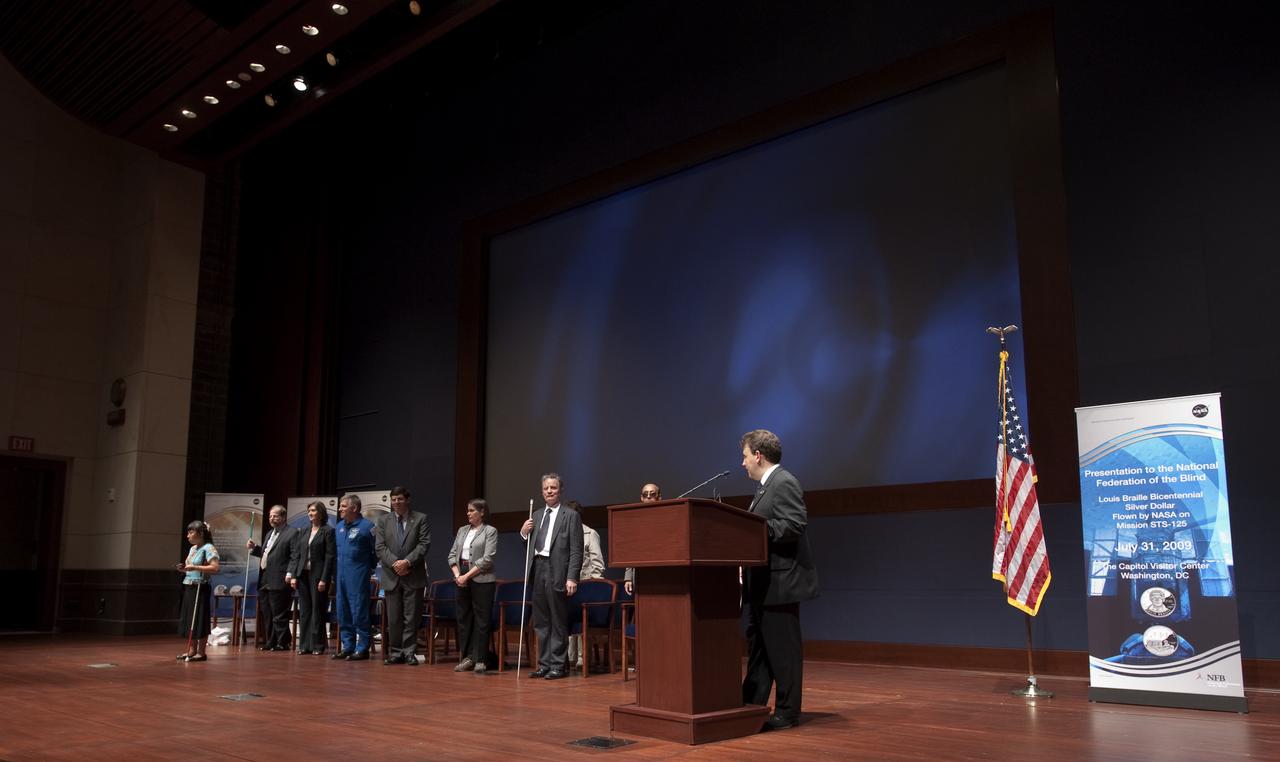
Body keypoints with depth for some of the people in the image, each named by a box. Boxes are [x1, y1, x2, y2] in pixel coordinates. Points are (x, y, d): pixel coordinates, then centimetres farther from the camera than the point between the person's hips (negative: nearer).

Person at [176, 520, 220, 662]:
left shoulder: (208, 548, -11)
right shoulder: (192, 549, 15)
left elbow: (215, 568, -22)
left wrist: (195, 567, -25)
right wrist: (184, 569, 5)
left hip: (200, 588, -9)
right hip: (188, 587, 9)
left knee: (199, 619, -4)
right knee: (188, 619, 11)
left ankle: (201, 652, 3)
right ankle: (192, 650, 20)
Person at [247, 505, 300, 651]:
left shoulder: (292, 532, -5)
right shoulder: (270, 534, 22)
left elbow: (295, 556, -14)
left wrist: (290, 573, -23)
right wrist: (254, 548, 12)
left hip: (279, 582, -9)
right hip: (264, 581, 9)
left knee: (279, 616, -4)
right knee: (266, 615, 12)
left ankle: (282, 643, 3)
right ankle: (270, 642, 21)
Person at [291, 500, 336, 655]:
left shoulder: (328, 531, -4)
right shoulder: (303, 533, 14)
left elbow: (330, 556, -9)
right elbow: (298, 555, 14)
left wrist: (324, 579, -15)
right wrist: (294, 576, 5)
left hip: (318, 575, -6)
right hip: (303, 575, 6)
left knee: (317, 611, -2)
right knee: (304, 611, 7)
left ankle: (317, 645, 5)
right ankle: (305, 644, 12)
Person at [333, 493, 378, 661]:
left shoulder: (366, 526, -9)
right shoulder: (339, 527, 12)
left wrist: (369, 567, 1)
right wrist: (340, 565, 16)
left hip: (358, 576, -7)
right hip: (341, 576, 7)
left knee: (359, 613, -4)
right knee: (343, 613, 10)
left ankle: (362, 648, 2)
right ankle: (347, 646, 18)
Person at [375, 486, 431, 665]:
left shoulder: (421, 519, 4)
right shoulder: (384, 521, 11)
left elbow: (424, 544, -4)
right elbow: (381, 547, 3)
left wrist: (407, 561, -15)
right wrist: (395, 563, -12)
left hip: (414, 576, -2)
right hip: (392, 576, 2)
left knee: (412, 617, -1)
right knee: (393, 618, 6)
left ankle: (409, 652, 6)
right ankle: (396, 652, 15)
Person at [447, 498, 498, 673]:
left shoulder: (490, 531, -3)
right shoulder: (462, 530, 14)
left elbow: (488, 558, -12)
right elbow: (452, 555, 12)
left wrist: (467, 575, -14)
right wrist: (457, 575, -4)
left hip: (482, 580, -6)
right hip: (462, 579, 6)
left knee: (482, 620, -3)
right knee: (464, 618, 7)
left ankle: (480, 660, 1)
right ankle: (467, 657, 15)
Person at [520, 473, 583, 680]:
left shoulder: (571, 516, 0)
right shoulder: (536, 516, 17)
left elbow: (576, 551, -6)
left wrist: (572, 578, -14)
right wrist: (524, 533, 0)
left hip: (557, 572, -6)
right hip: (537, 571, 6)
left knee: (558, 622, 0)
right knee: (541, 622, 10)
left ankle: (558, 665, 8)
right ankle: (544, 664, 18)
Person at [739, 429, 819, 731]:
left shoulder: (784, 483, -14)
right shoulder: (767, 486, 18)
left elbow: (795, 524, -24)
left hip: (780, 582, -11)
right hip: (763, 584, 11)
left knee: (782, 649, -1)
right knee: (757, 646, 14)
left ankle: (787, 712, 9)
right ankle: (752, 706, 22)